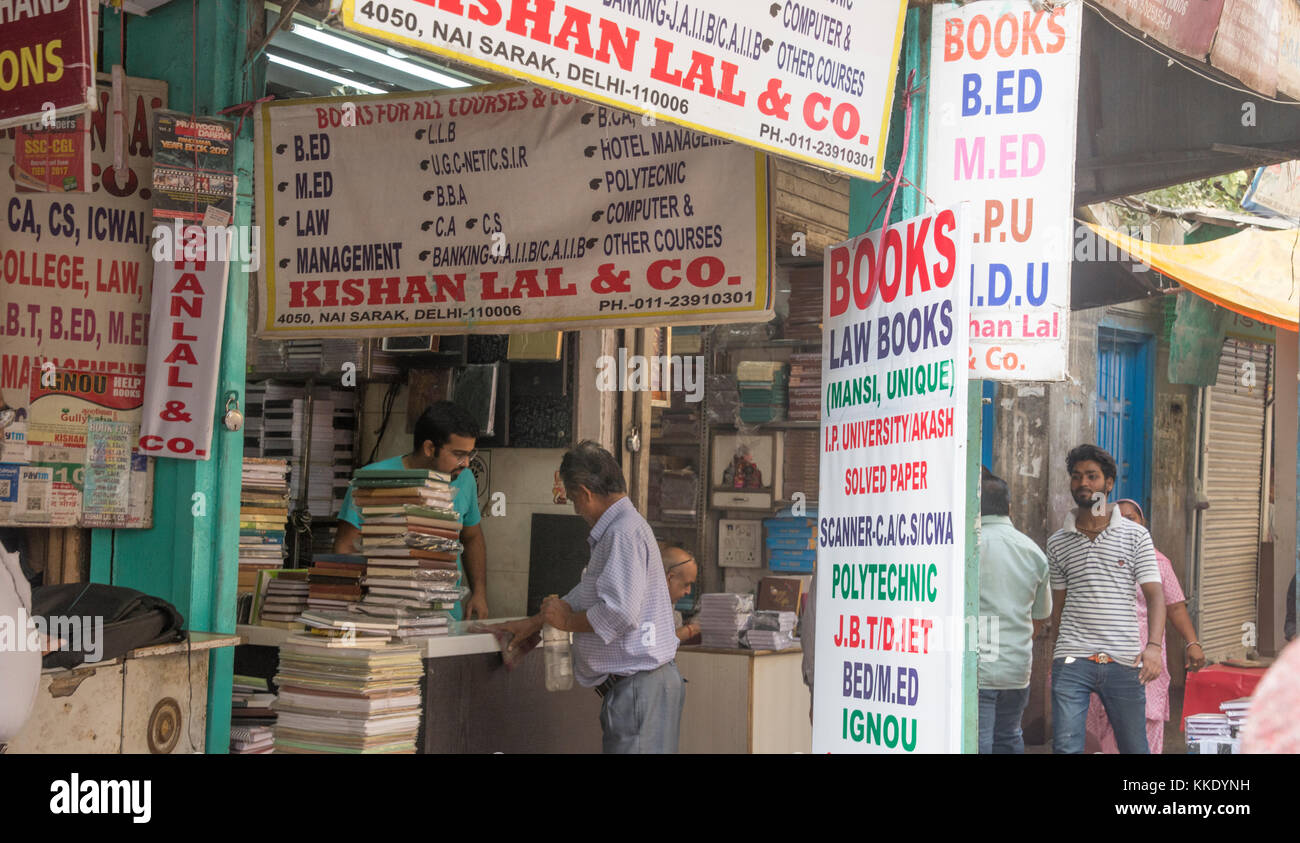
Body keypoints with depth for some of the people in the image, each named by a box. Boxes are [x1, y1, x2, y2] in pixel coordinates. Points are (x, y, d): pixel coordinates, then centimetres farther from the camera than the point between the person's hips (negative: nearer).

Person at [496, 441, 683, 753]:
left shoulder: (624, 532, -16)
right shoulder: (616, 530, 19)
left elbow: (619, 612, -25)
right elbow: (587, 594, 31)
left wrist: (567, 621, -8)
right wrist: (533, 623, 33)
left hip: (637, 686, -10)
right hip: (631, 684, 11)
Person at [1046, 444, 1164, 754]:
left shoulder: (1135, 536, 6)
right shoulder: (1057, 542, 11)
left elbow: (1154, 594, 0)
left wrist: (1153, 646, -15)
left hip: (1124, 661, -1)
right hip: (1072, 661, 1)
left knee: (1135, 748, 6)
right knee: (1065, 747, -10)